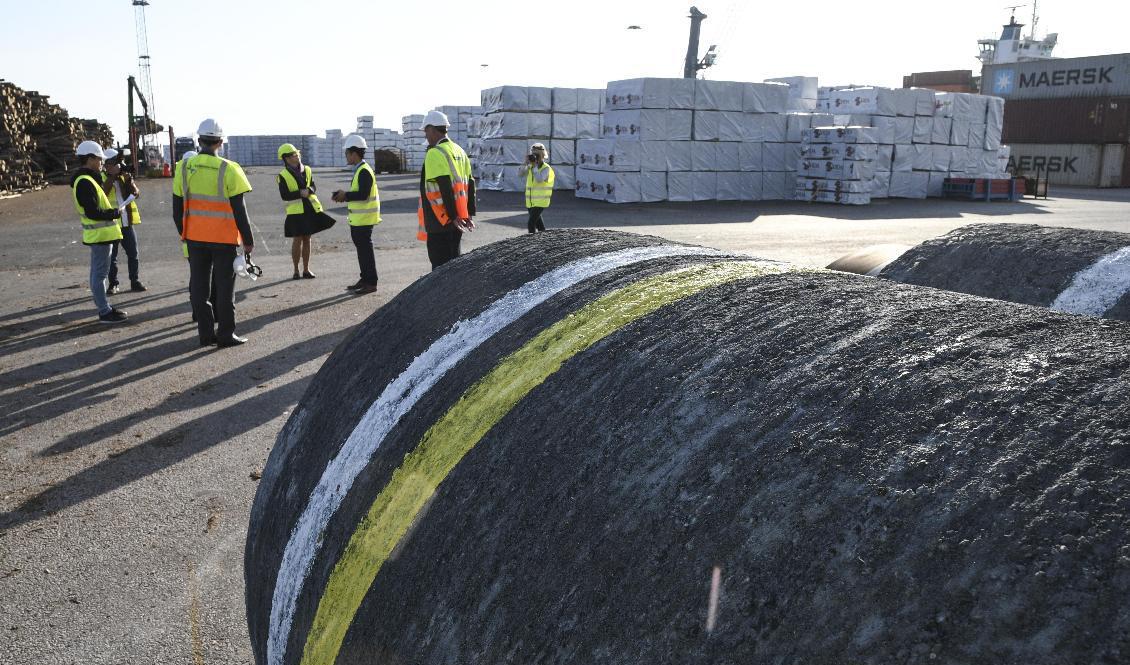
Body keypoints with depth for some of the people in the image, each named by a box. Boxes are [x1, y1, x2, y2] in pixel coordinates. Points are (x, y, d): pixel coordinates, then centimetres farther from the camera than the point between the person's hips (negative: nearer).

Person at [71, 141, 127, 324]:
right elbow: (93, 213, -24)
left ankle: (104, 308, 23)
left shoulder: (88, 179, 15)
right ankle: (105, 312, -2)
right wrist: (116, 213, -12)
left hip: (100, 233, 11)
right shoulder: (85, 183, -18)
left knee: (98, 272, 15)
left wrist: (112, 211, 6)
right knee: (100, 273, -6)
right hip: (99, 234, -11)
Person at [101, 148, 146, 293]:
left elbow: (136, 193, 0)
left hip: (127, 222, 4)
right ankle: (113, 284, 10)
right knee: (111, 256, 2)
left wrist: (129, 181, -16)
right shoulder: (101, 178, -2)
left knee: (133, 254, 7)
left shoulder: (124, 176, 11)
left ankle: (135, 281, 17)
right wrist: (112, 176, -22)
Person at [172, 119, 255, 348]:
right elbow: (239, 210, -11)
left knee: (199, 286, 11)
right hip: (224, 238, -3)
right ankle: (226, 334, 8)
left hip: (195, 237, 4)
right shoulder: (228, 169, -12)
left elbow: (177, 207, 7)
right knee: (224, 287, 5)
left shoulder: (185, 168, 0)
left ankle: (206, 333, 14)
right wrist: (248, 240, -3)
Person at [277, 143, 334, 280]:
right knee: (297, 240, -1)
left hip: (310, 208, 4)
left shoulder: (307, 170, 8)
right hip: (295, 211, -4)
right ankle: (296, 271, 11)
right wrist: (300, 193, -20)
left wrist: (309, 190, -13)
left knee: (307, 239, 9)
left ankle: (306, 270, 18)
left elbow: (313, 187, 9)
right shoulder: (283, 175, -6)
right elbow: (284, 195, -11)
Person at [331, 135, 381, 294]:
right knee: (361, 248, 14)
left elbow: (363, 195, -23)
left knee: (365, 249, -6)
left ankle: (371, 283, -1)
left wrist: (345, 195, -11)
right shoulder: (359, 170, 16)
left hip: (364, 219, -10)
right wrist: (345, 196, 8)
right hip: (358, 218, 10)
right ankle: (365, 279, 23)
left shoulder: (364, 171, -16)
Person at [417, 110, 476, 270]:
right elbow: (470, 184, 13)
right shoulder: (459, 151, 13)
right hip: (457, 220, 8)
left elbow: (445, 188, -21)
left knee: (440, 265, -4)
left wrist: (453, 216, -18)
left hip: (440, 220, -8)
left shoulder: (435, 153, -14)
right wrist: (469, 213, 14)